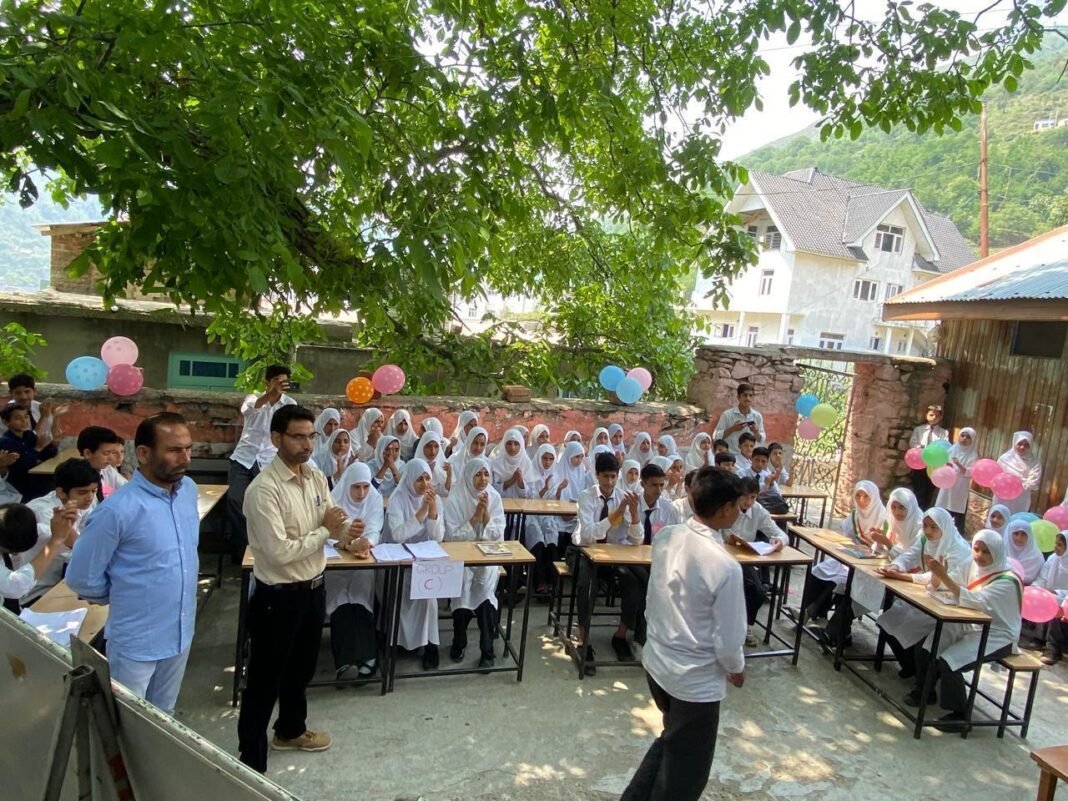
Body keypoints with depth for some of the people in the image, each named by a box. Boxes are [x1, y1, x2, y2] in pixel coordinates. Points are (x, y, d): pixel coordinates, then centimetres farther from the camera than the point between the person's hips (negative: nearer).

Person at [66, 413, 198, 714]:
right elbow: (82, 578, -15)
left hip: (181, 632, 6)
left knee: (163, 718, 25)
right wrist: (124, 597, -1)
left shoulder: (189, 489, -5)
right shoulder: (118, 510, -25)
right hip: (136, 643, -5)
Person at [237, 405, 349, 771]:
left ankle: (290, 731, 51)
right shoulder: (263, 489, -24)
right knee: (265, 681, 9)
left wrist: (345, 533, -18)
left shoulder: (316, 477, 0)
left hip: (313, 589, 8)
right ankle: (251, 764, 28)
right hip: (278, 598, -8)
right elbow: (279, 552, -29)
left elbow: (333, 522, 6)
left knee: (301, 668, 27)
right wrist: (326, 531, -19)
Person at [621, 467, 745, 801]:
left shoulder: (665, 536, -9)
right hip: (695, 679, -7)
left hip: (656, 660, 7)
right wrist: (736, 669, 1)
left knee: (671, 741, 32)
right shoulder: (724, 566, -28)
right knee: (685, 772, 17)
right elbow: (728, 639, -17)